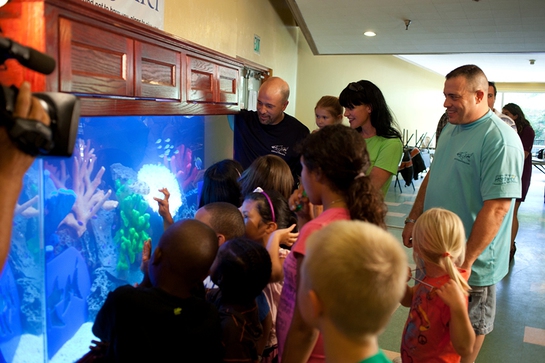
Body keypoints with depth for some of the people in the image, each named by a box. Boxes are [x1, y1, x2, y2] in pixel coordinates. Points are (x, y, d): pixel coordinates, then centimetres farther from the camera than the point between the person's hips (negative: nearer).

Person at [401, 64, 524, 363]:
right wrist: (413, 219, 10)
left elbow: (497, 207, -25)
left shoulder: (500, 140, -20)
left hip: (472, 260, -7)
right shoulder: (450, 130, 5)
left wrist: (466, 261, -23)